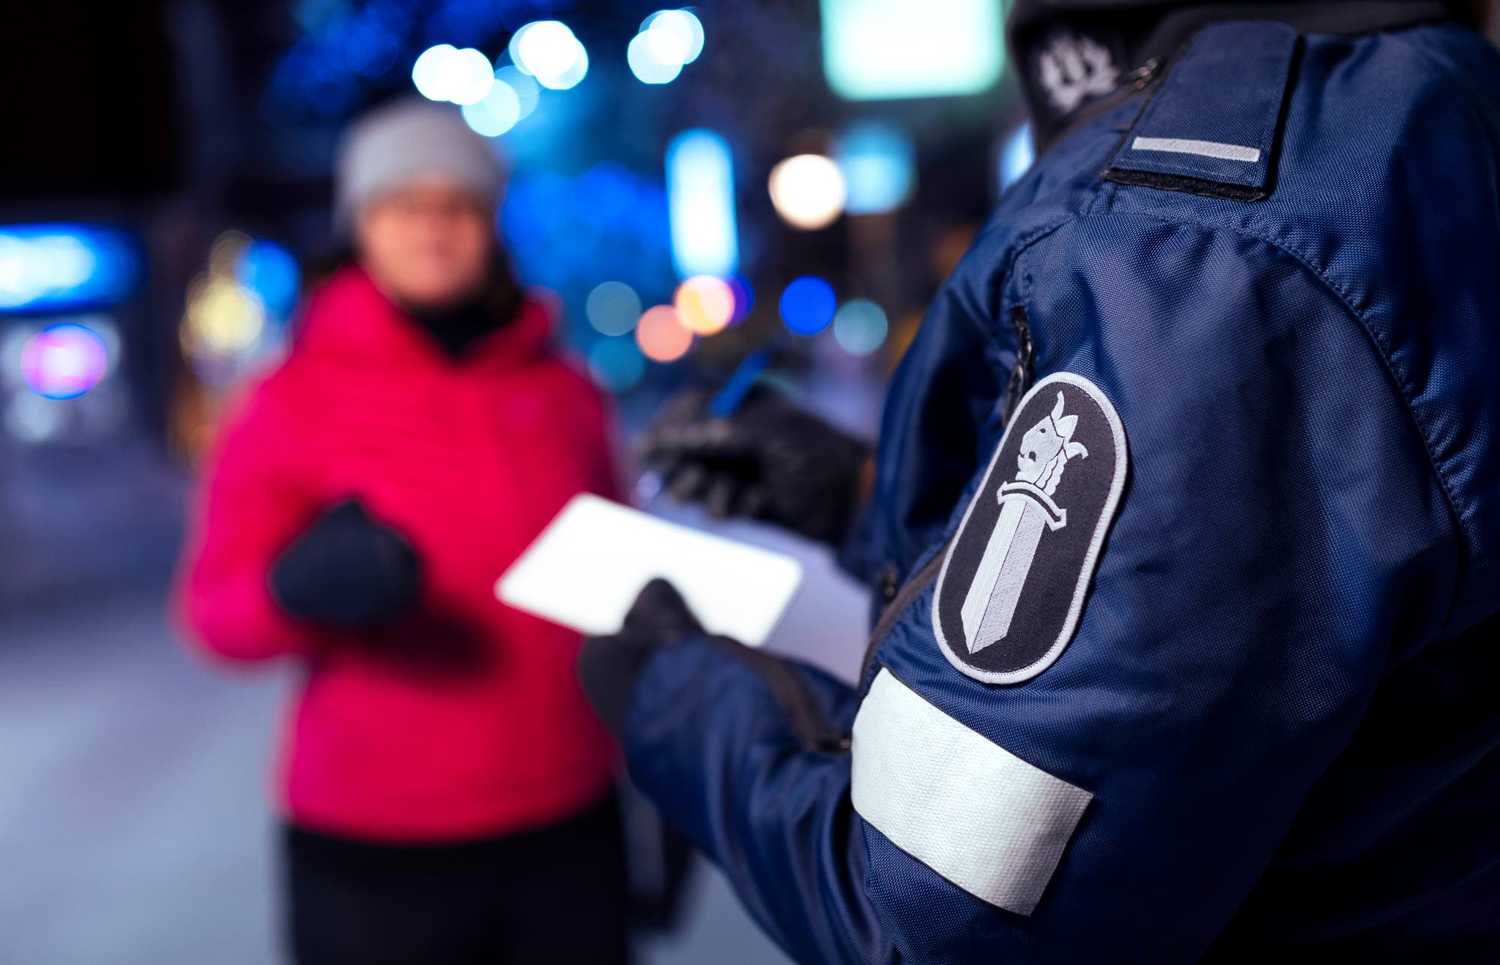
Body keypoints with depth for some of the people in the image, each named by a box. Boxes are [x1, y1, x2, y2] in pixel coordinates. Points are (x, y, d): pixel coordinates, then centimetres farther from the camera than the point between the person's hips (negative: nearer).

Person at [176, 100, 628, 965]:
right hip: (375, 847, -3)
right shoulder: (297, 401, -3)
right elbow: (214, 608, -4)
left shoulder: (566, 391, 6)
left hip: (570, 830, 3)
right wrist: (300, 590, -26)